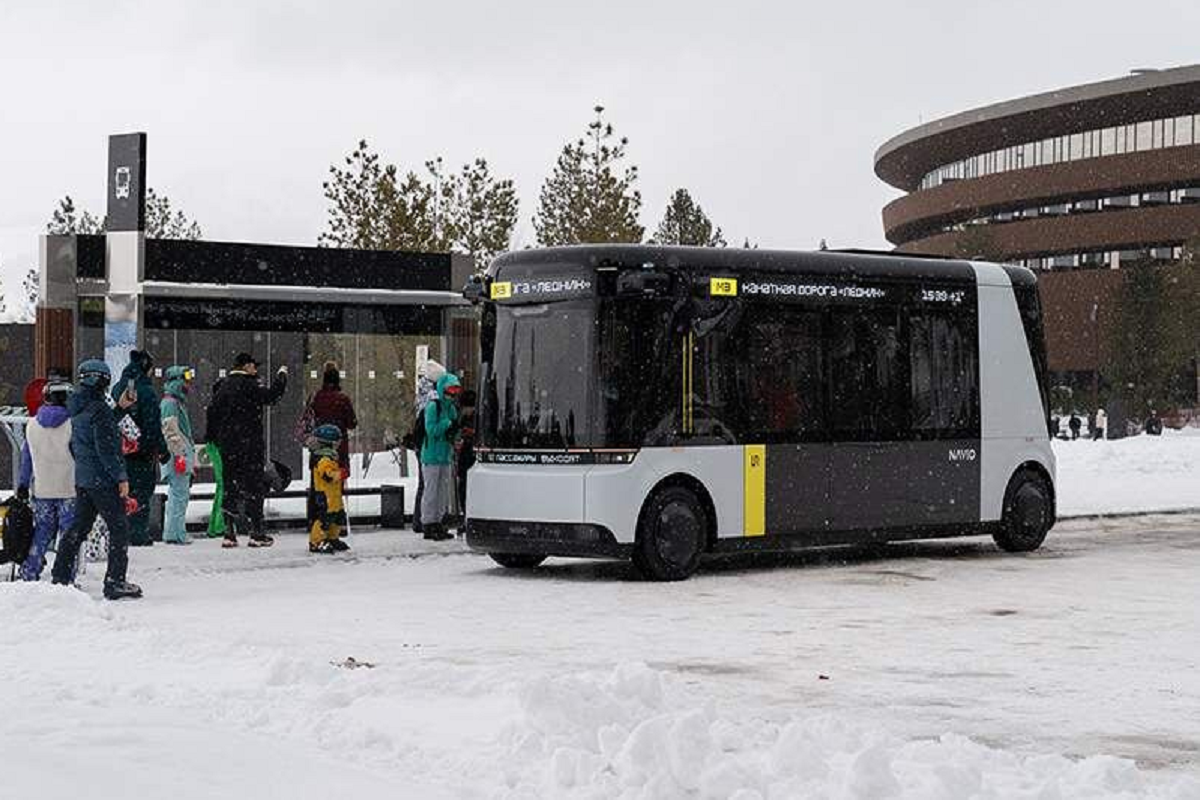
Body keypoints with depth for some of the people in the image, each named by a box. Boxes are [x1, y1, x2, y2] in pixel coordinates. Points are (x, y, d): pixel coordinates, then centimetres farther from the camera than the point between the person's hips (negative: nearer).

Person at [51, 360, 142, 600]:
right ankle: (115, 582, -4)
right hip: (103, 480, -9)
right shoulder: (100, 410, -17)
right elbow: (107, 448, -20)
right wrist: (121, 477, -16)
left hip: (82, 479, 9)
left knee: (79, 527, 16)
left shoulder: (77, 411, 11)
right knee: (119, 528, -3)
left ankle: (60, 577, 19)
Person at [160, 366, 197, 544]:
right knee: (179, 494, -10)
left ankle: (173, 533, 17)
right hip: (177, 455, -10)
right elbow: (170, 432, -18)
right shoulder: (169, 403, -11)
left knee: (180, 494, 13)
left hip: (184, 455, 10)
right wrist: (179, 455, -22)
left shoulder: (179, 402, 21)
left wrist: (191, 459, 27)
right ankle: (176, 534, -10)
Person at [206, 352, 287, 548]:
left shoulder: (224, 386, 12)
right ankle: (256, 533, -1)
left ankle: (229, 533, 7)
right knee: (253, 488, -1)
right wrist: (281, 376, -4)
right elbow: (271, 396, -18)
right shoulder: (248, 385, -11)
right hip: (249, 444, -7)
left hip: (227, 446, 7)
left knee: (230, 488, 9)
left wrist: (214, 439, 21)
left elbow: (212, 412, 15)